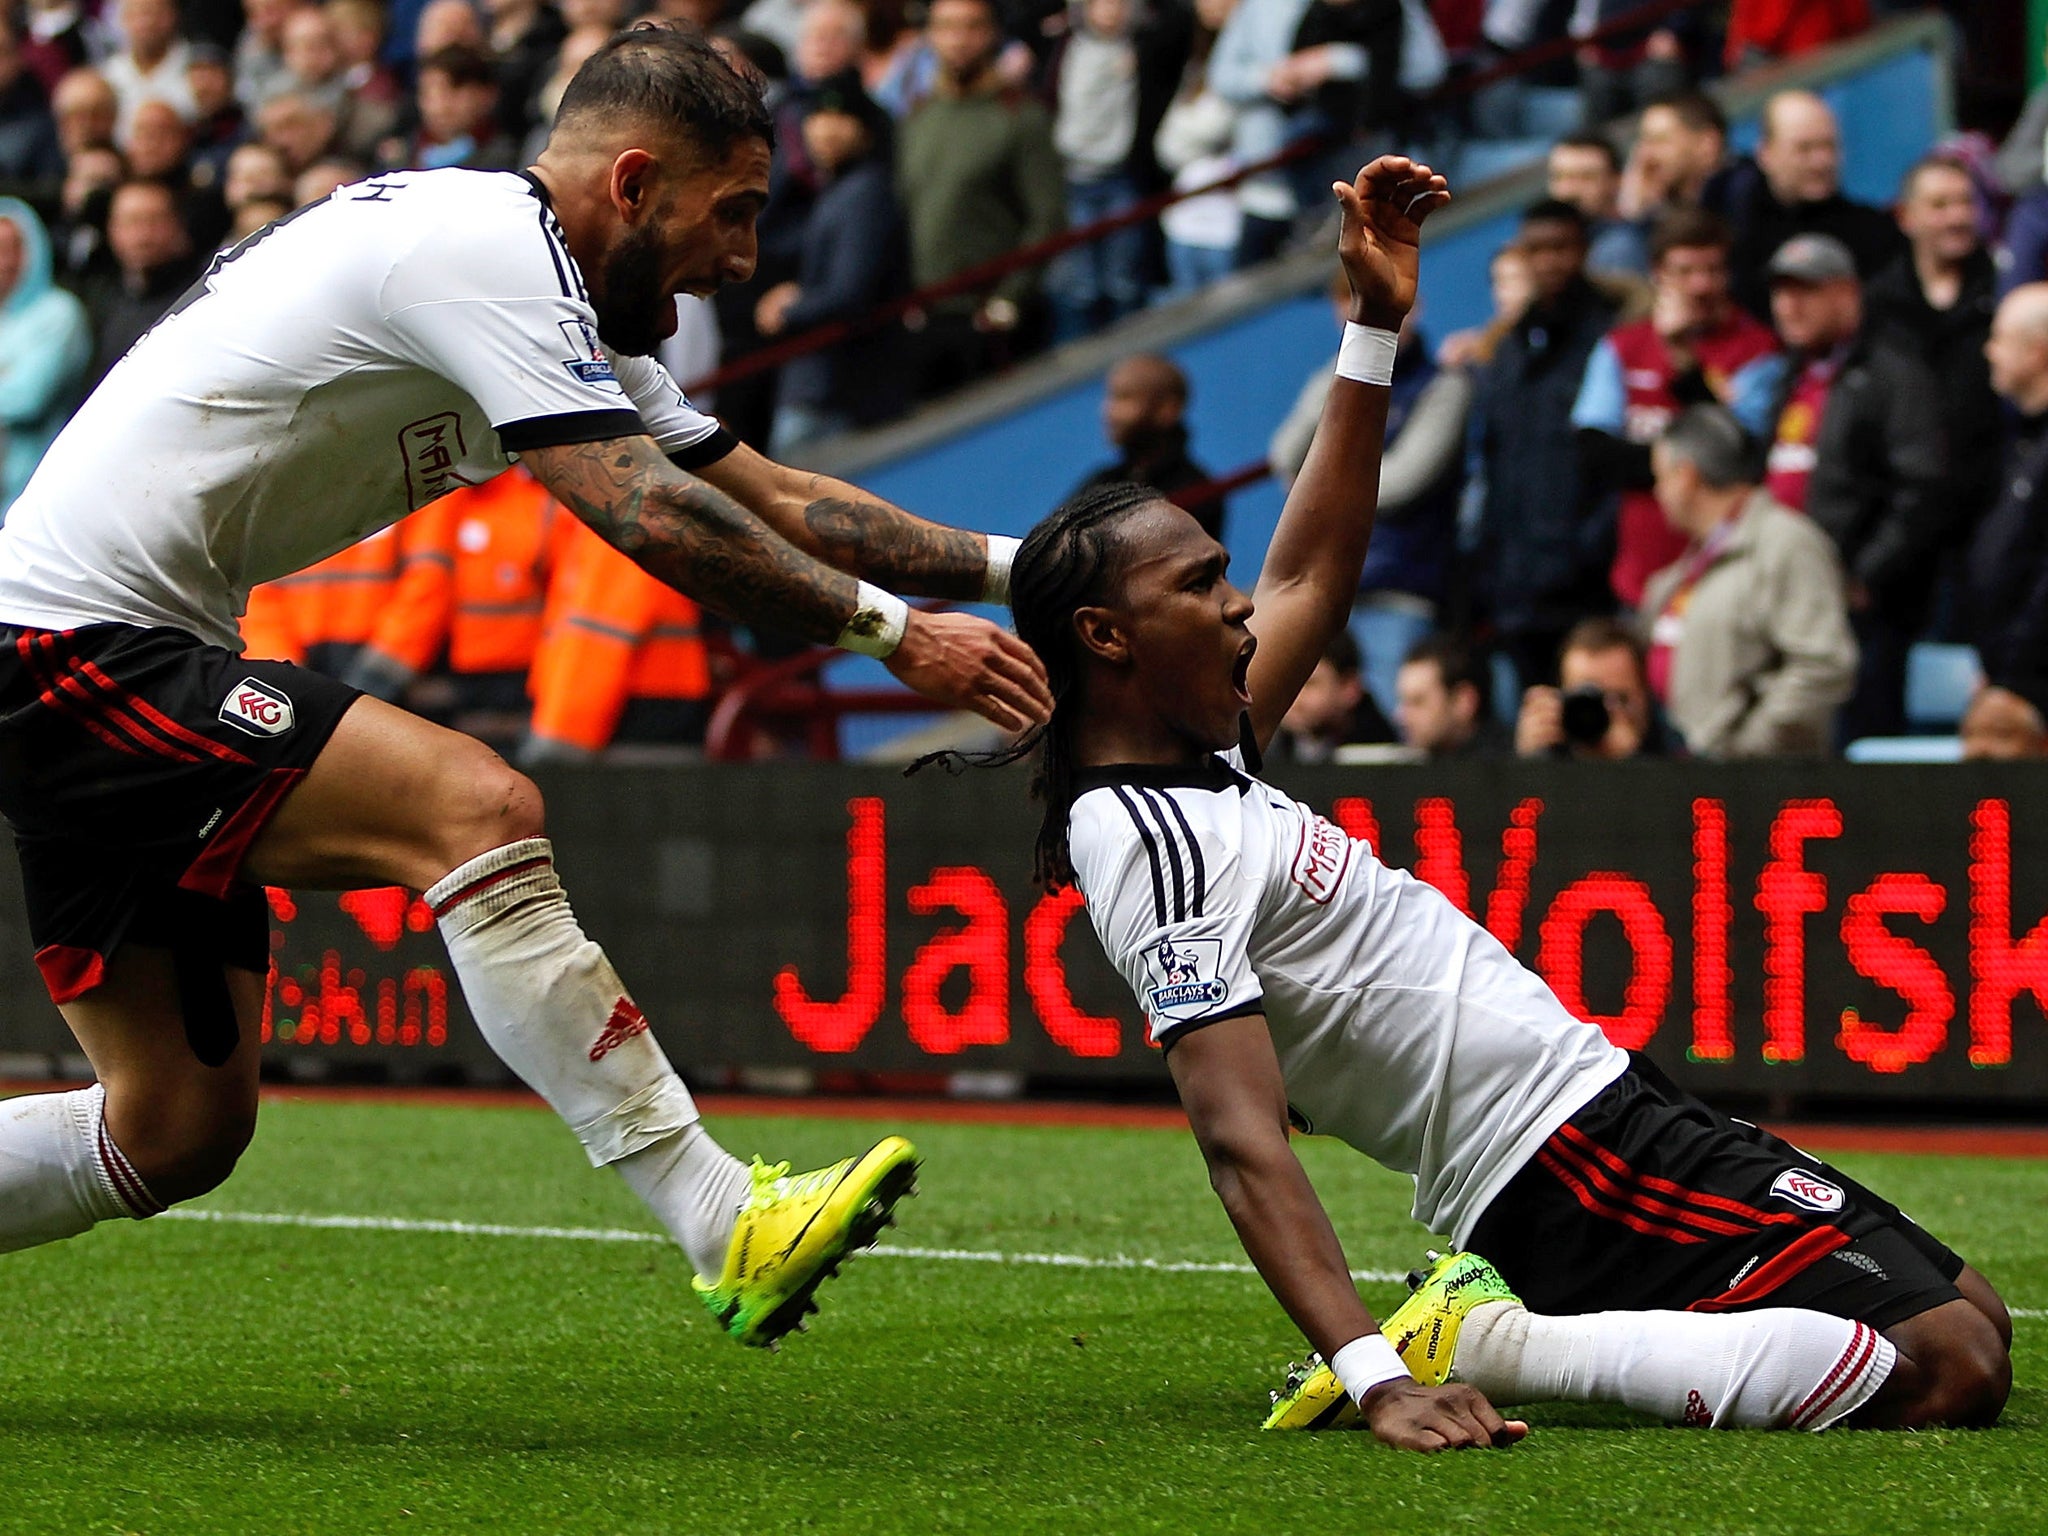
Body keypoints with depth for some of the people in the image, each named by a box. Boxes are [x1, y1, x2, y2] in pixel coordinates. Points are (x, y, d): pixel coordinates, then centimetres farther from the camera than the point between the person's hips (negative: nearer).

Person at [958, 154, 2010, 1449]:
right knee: (1952, 1368, -19)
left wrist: (1379, 321, 23)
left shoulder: (1181, 766, 12)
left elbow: (1312, 576, 27)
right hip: (1574, 1158, -11)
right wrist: (1377, 1380, -38)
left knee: (1974, 1315, 13)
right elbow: (1242, 1141, -28)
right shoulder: (1162, 849, -18)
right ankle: (1501, 1346, -14)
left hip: (1606, 1114, 11)